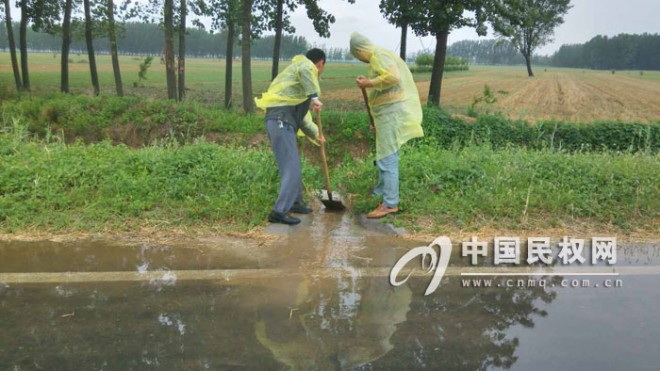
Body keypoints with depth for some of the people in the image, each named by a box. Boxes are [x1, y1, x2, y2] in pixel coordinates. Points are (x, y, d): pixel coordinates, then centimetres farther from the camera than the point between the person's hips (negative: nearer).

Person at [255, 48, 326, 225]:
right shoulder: (306, 65, 4)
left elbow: (301, 111, 35)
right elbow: (305, 71, -26)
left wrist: (315, 132, 39)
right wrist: (314, 96, -29)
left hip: (281, 122, 10)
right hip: (281, 122, -10)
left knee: (293, 165, 22)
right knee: (291, 168, -10)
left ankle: (295, 202, 36)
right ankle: (279, 211, -10)